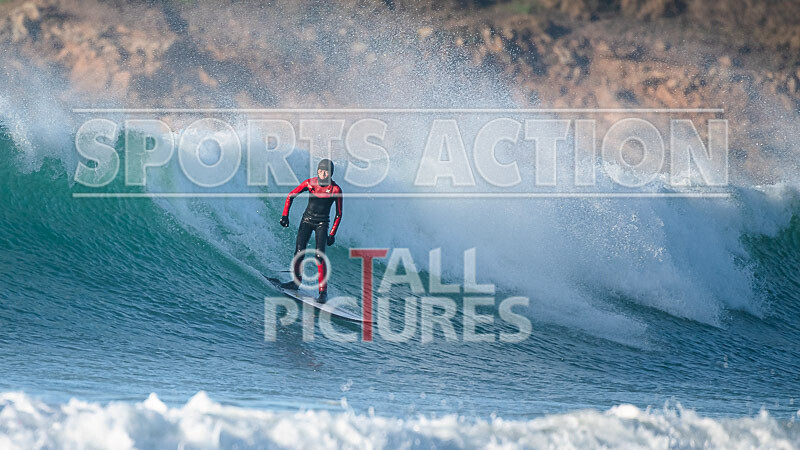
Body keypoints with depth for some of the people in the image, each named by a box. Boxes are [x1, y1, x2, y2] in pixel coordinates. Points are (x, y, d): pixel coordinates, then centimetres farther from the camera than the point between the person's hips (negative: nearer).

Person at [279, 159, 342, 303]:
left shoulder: (335, 190, -13)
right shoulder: (310, 183, -8)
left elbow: (338, 214, -3)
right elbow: (291, 196, 3)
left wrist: (332, 234, -5)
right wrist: (285, 215, -5)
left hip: (322, 224, -3)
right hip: (307, 220, 3)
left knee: (320, 256, -15)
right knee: (299, 251, -4)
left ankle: (323, 291, -14)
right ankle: (296, 281, 18)